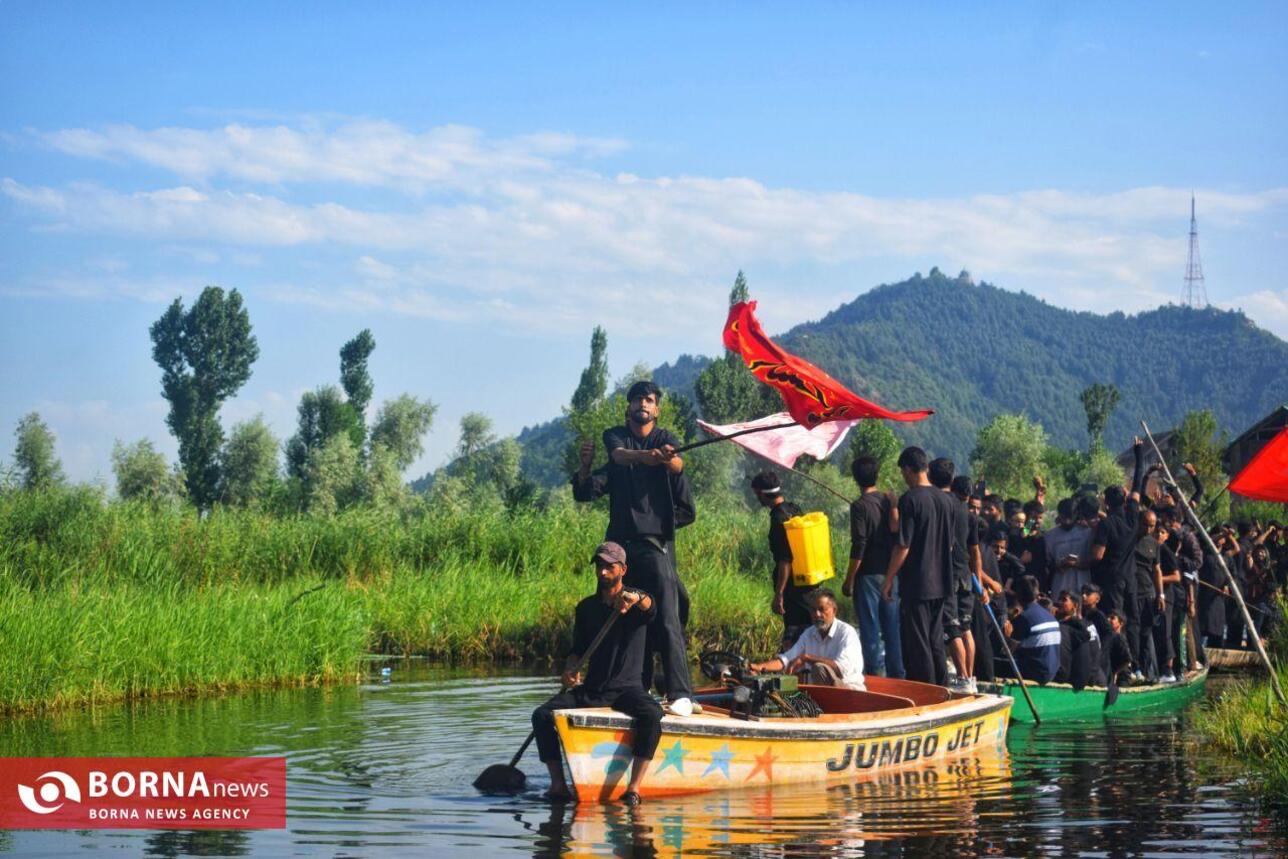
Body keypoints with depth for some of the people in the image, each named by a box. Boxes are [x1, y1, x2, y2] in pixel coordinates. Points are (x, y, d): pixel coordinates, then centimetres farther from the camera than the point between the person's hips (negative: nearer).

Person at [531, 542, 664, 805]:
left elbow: (650, 608, -25)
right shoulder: (586, 607, 12)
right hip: (590, 689, 4)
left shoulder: (636, 603, 0)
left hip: (627, 687, -4)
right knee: (542, 716, -17)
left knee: (651, 715, -35)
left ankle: (634, 788, -34)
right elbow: (577, 649, 14)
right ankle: (558, 784, -18)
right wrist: (570, 670, -9)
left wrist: (636, 598, -49)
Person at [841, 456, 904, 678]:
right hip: (890, 574, 6)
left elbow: (858, 548, -16)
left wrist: (849, 580, -10)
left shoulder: (860, 506, -13)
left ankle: (874, 674, -3)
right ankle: (897, 675, 15)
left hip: (869, 575, -6)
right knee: (892, 628, 11)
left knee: (870, 629, -2)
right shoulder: (889, 501, 5)